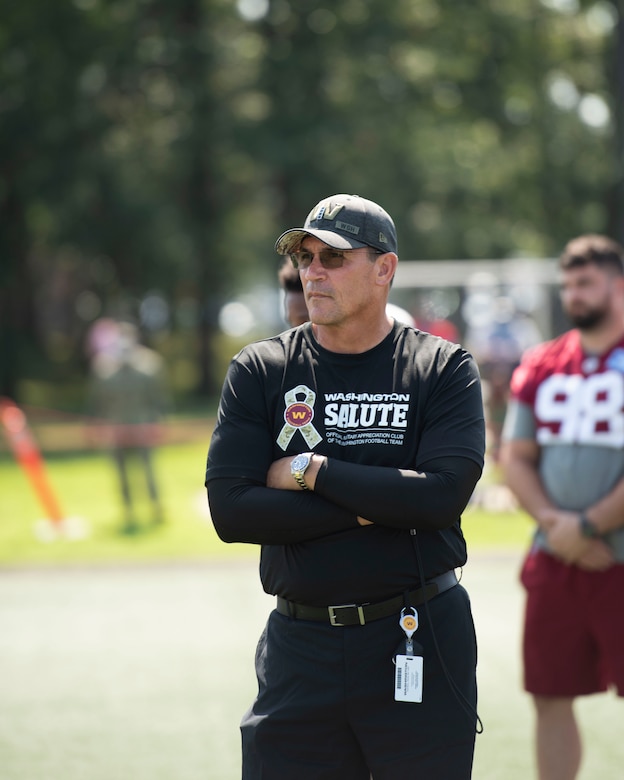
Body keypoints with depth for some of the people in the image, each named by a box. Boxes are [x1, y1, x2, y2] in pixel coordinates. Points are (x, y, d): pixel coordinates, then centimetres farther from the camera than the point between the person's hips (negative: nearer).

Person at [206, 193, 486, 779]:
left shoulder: (443, 370, 0)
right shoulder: (258, 372, 5)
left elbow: (443, 496, -16)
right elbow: (230, 511, -6)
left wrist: (309, 471, -11)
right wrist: (370, 509, -11)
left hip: (422, 644, -1)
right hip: (300, 646, 2)